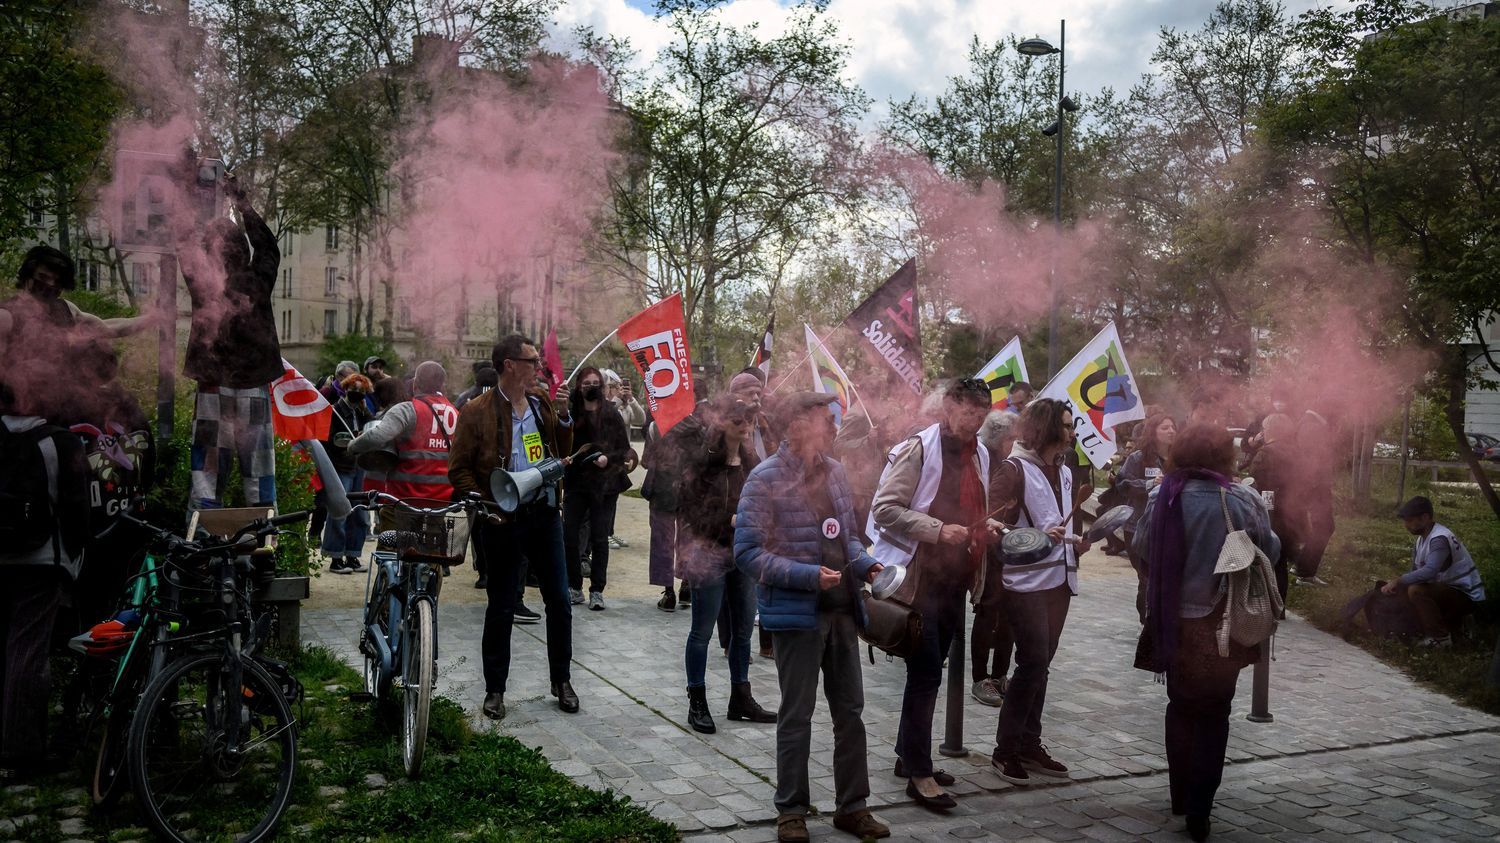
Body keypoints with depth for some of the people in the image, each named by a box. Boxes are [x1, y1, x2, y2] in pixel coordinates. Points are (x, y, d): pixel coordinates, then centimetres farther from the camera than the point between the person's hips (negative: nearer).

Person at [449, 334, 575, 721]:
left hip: (543, 513, 5)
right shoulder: (477, 412, -7)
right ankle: (495, 689, 18)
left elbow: (562, 454, 13)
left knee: (559, 601, 9)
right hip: (503, 519, -4)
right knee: (501, 607, 5)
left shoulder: (542, 404, 9)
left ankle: (562, 681, 24)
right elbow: (459, 470, -5)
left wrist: (563, 414, 0)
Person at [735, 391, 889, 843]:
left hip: (841, 610, 6)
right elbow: (748, 553, -16)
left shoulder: (834, 471, 6)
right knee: (796, 717, 6)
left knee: (850, 712, 13)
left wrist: (865, 564, -2)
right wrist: (808, 576, -23)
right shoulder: (766, 479, -13)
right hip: (797, 614, -6)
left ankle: (852, 806, 26)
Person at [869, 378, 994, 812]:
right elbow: (884, 509, -16)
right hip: (919, 579, -7)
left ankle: (909, 755, 28)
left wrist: (986, 529, 6)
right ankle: (919, 773, 2)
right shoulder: (917, 450, -10)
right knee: (926, 674, -6)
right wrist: (938, 530, -24)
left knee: (927, 673, 16)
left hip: (955, 580, 8)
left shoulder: (979, 455, 13)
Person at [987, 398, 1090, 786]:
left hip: (1059, 579, 7)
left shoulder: (1064, 473, 14)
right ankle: (1006, 750, 1)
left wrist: (1077, 544, 6)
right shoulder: (1014, 470, -9)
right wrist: (1039, 537, -23)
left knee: (1041, 662, 10)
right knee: (1033, 661, -9)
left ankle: (1030, 744, 19)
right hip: (1026, 580, -7)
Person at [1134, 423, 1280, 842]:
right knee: (1214, 713, 7)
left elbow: (1141, 548, 4)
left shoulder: (1162, 496, -4)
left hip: (1172, 619, 3)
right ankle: (1199, 809, 5)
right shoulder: (1240, 499, -11)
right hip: (1221, 620, -3)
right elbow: (1270, 551, -2)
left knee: (1181, 705, 19)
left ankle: (1181, 797, 28)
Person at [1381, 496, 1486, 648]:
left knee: (1416, 591, -28)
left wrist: (1399, 581, -33)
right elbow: (1416, 572, 9)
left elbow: (1429, 571, -38)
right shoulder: (1422, 539, 5)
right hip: (1450, 589, 10)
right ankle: (1454, 622, 18)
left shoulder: (1439, 539, -25)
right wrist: (1394, 585, -5)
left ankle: (1441, 637, -14)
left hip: (1466, 594, -10)